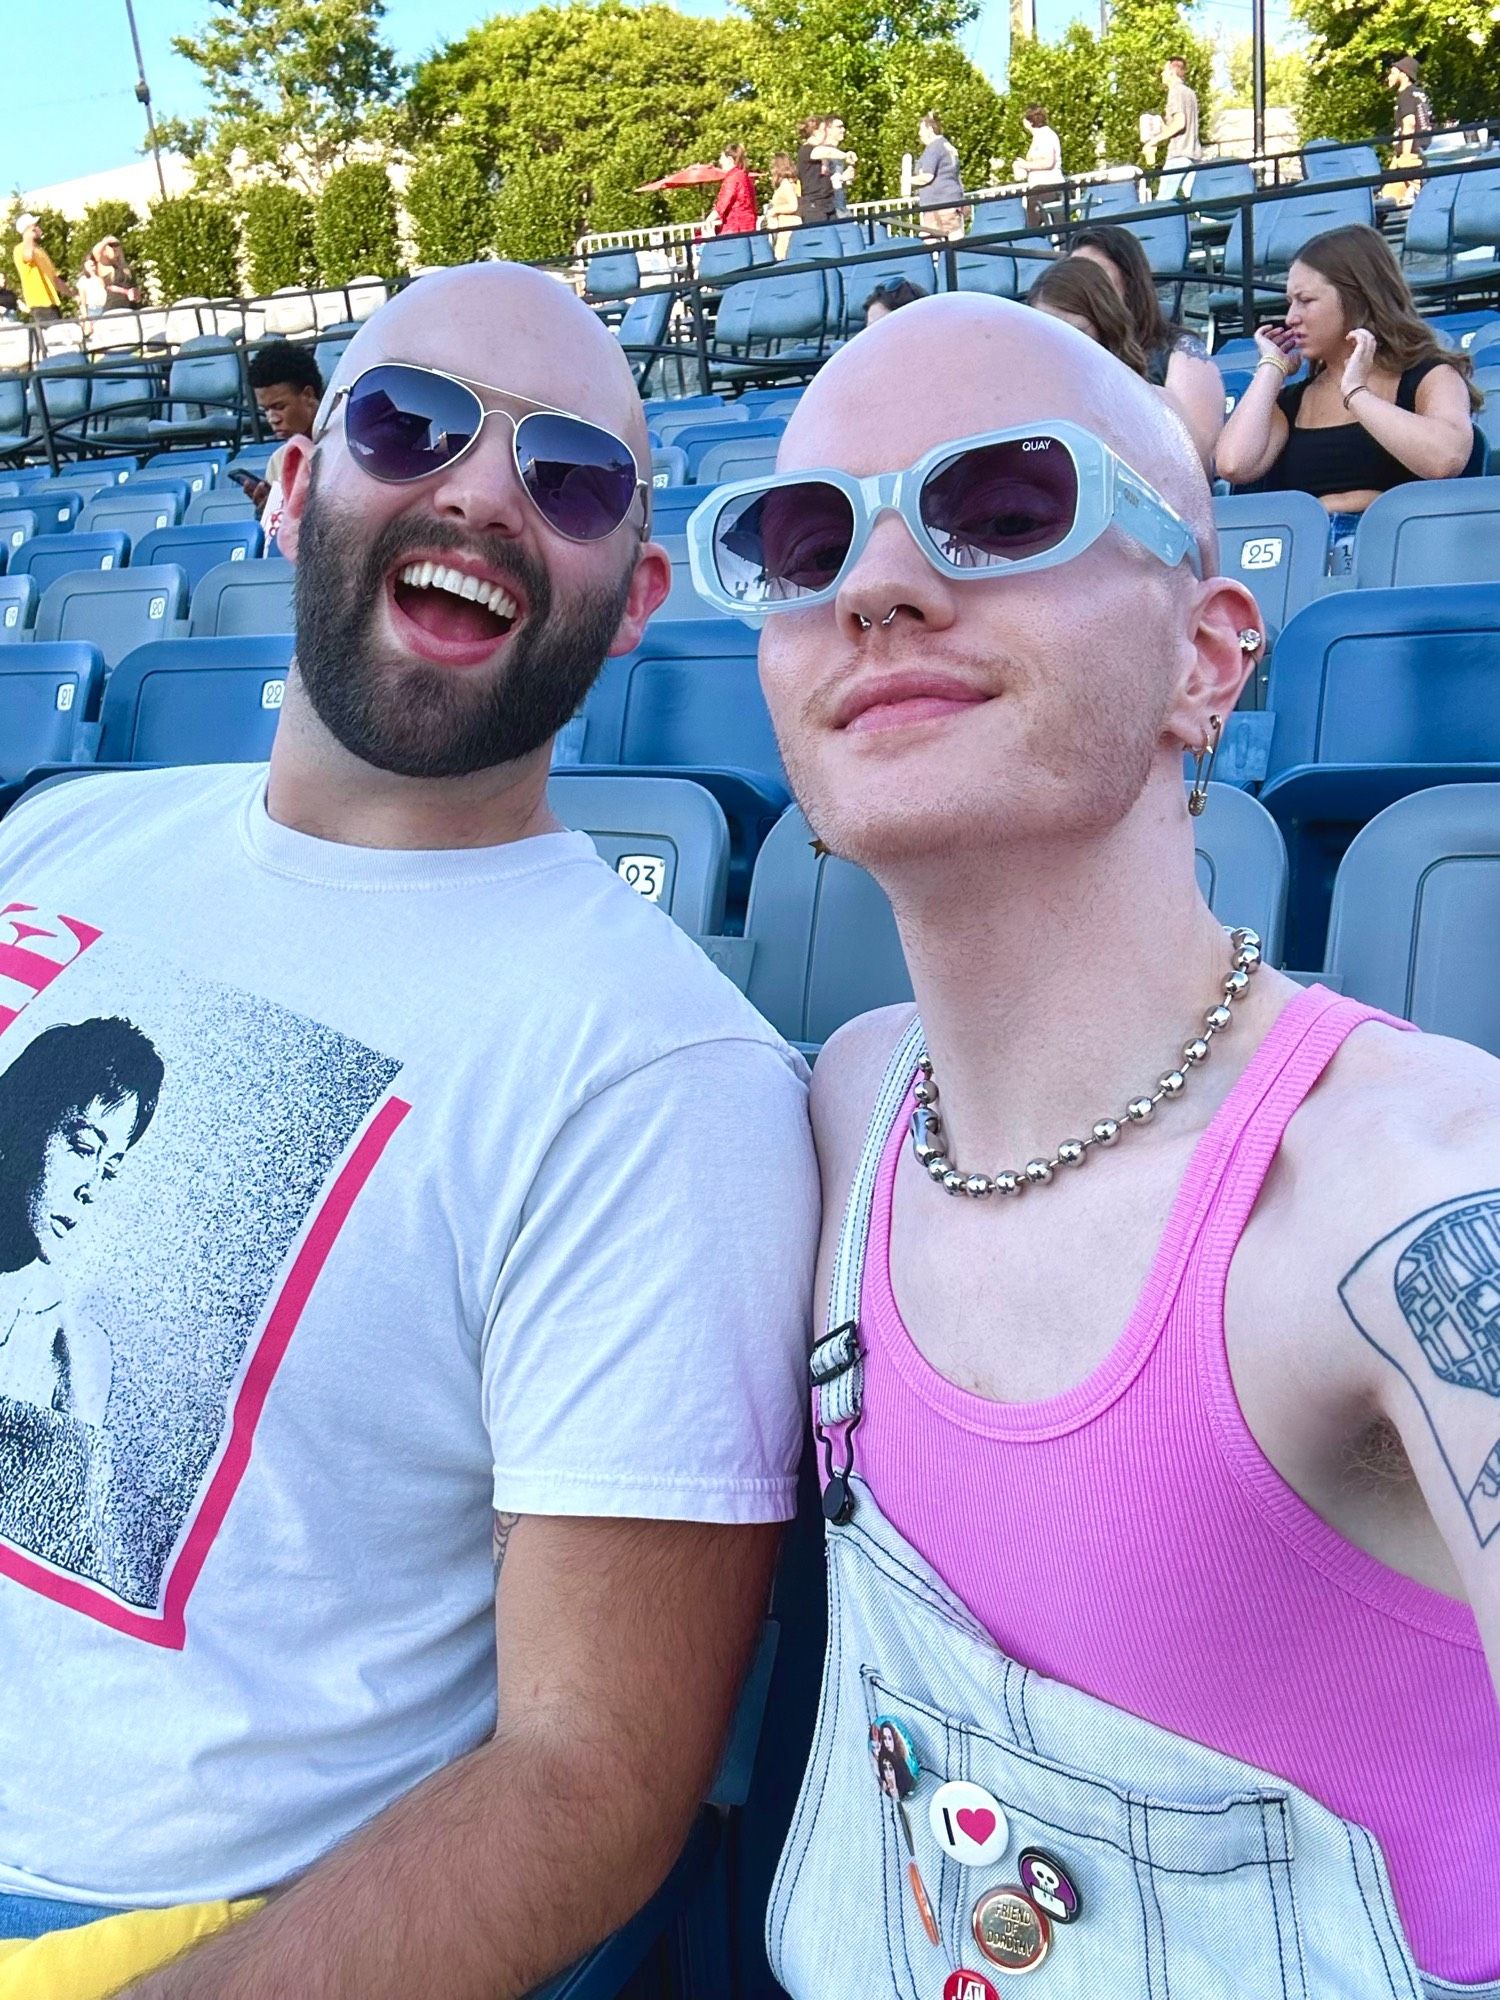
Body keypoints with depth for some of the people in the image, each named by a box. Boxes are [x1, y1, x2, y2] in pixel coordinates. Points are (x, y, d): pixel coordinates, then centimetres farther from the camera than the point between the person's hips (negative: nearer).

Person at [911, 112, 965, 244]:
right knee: (955, 242, 3)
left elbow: (927, 176, -18)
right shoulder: (949, 146, 21)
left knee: (932, 243, -10)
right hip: (953, 199, 9)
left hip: (936, 204, -9)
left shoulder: (933, 148, -9)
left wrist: (910, 180, -2)